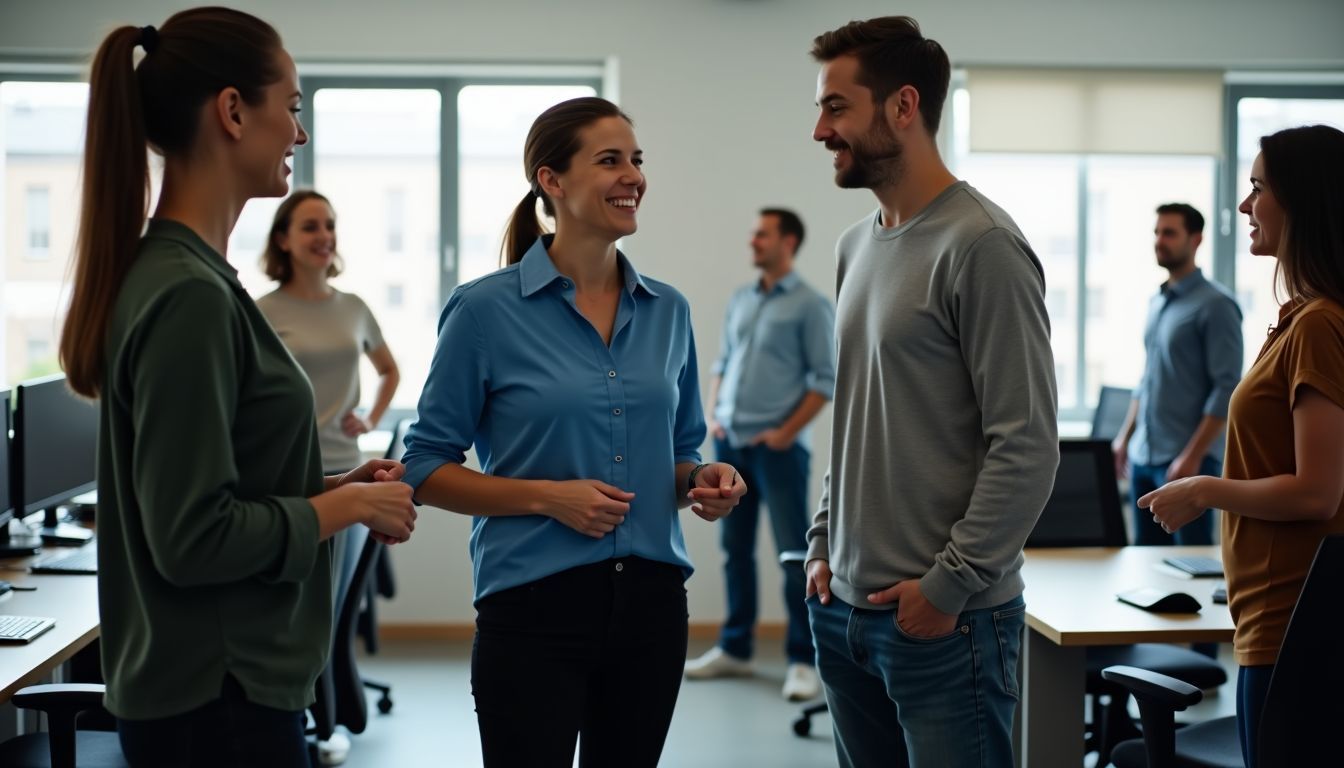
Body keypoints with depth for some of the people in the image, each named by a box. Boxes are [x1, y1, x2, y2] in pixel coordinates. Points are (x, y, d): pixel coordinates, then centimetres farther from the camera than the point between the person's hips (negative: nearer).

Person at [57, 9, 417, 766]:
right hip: (219, 700, -9)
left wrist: (337, 484, 6)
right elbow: (193, 537, -23)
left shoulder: (182, 273, 8)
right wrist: (348, 506, -11)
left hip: (225, 682, 9)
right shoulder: (189, 295, -21)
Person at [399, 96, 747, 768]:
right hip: (535, 609, -5)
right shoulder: (487, 310, -7)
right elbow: (425, 469, -5)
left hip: (651, 603, 5)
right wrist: (546, 496, -17)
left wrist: (702, 482, -4)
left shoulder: (667, 310, 7)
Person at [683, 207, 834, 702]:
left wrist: (787, 432, -12)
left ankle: (803, 661, 0)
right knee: (735, 548, 12)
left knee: (794, 553, -4)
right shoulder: (740, 301, 14)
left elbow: (826, 378, -7)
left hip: (777, 446, -6)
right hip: (730, 443, 6)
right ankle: (734, 649, 21)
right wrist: (713, 417, 6)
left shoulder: (809, 305, -5)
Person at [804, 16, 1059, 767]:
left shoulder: (981, 246, -13)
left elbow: (1027, 447, -16)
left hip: (946, 620, -7)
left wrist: (950, 585, -15)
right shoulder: (857, 246, 12)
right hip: (848, 609, 7)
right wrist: (824, 545, 11)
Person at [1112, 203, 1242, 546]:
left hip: (1185, 461, -7)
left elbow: (1227, 389, -14)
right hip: (1143, 457, 7)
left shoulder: (1215, 305, -10)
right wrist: (1125, 437, 15)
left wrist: (1192, 456, -18)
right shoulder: (1156, 302, 13)